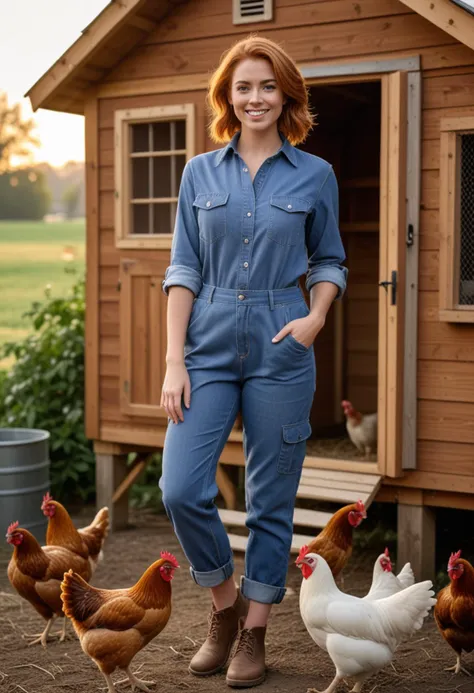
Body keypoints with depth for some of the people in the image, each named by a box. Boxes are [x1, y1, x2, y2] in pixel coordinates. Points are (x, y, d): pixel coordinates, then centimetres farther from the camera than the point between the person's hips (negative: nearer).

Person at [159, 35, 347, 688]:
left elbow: (329, 260, 13)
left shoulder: (315, 176, 4)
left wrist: (316, 317, -7)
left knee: (271, 500, 5)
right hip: (209, 346, 1)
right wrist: (174, 361, -5)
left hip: (281, 351, -1)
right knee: (182, 490, -7)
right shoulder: (200, 173, 6)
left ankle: (254, 633, 22)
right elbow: (184, 268, 3)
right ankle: (225, 602, 20)